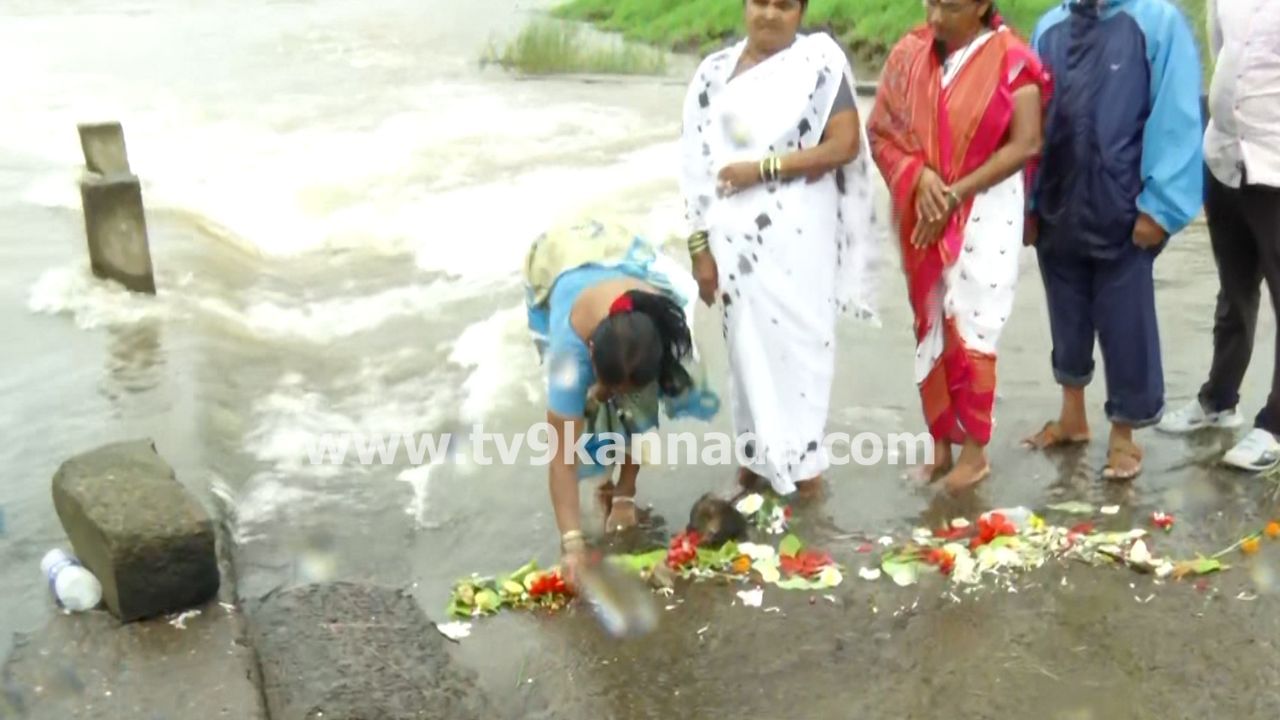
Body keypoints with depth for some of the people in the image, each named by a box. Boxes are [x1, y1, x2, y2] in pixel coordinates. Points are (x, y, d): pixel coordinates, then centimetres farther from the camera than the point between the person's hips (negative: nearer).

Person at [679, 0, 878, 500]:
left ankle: (800, 457, 15)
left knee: (798, 340, 2)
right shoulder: (715, 72, 8)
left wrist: (763, 167, -14)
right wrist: (700, 245, 2)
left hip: (799, 233, -3)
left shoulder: (820, 62, -2)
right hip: (737, 234, 3)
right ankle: (758, 452, 22)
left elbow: (845, 144, -10)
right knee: (747, 342, 9)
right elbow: (698, 164, 6)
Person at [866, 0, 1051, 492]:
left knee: (970, 331, -2)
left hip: (984, 214, -4)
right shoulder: (909, 54, 2)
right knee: (931, 329, 10)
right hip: (922, 213, 4)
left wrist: (956, 194, -15)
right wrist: (921, 177, -14)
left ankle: (975, 450, 13)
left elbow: (1025, 144, -12)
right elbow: (881, 131, 3)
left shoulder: (1010, 60, -9)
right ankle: (941, 444, 22)